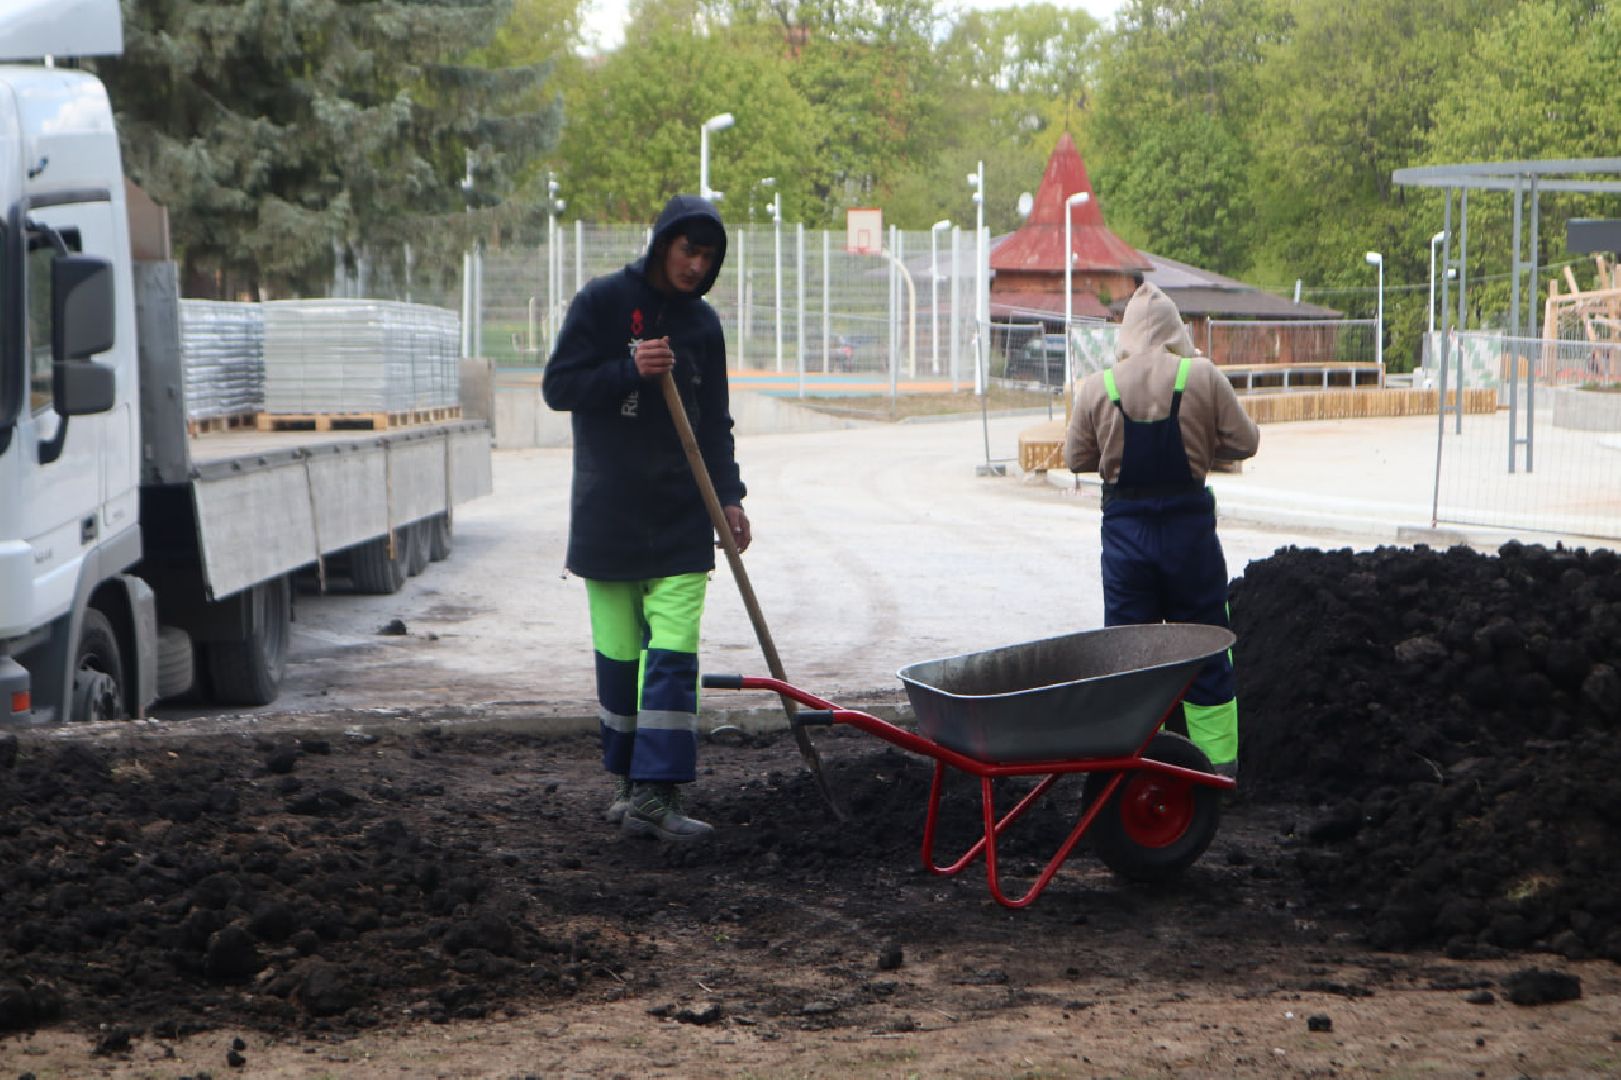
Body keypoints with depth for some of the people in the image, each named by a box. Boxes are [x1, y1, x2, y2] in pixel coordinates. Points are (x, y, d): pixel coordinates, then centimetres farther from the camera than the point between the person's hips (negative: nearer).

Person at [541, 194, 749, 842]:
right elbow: (558, 386, -6)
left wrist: (729, 496, 5)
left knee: (674, 656, -8)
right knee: (619, 655, 4)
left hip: (681, 520, 3)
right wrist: (630, 371, -19)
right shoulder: (603, 301, -2)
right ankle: (627, 778, 17)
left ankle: (655, 794, -10)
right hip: (608, 514, -2)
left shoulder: (702, 322, 10)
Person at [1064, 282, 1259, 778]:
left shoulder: (1097, 387, -6)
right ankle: (1219, 760, 13)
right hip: (1188, 523, -1)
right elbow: (1244, 442, -2)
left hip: (1124, 526, 1)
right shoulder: (1203, 378, -8)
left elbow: (1076, 458, 2)